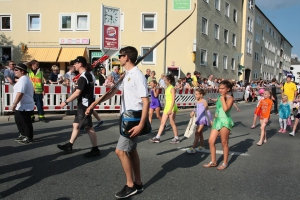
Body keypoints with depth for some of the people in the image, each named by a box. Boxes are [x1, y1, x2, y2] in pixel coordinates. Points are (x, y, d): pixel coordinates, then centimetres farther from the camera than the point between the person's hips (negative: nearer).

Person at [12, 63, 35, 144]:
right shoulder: (24, 79, 17)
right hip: (22, 106, 11)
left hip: (24, 106, -11)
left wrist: (14, 104, -26)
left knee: (25, 123, 0)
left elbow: (20, 93, -29)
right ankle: (23, 135, 34)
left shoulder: (23, 80, -19)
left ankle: (29, 138, 11)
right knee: (20, 121, 21)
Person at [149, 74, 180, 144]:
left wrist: (170, 109, -24)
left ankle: (176, 138, 12)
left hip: (171, 107, -9)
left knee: (172, 123, -1)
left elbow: (173, 100, -18)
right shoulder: (167, 88, 13)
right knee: (162, 122, 7)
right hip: (166, 107, 9)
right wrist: (167, 108, 18)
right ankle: (157, 137, 10)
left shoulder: (172, 88, -12)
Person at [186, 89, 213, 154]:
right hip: (198, 119, 8)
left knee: (197, 133, -12)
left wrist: (211, 120, -2)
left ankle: (193, 148, -12)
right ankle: (202, 146, 26)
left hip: (202, 119, -8)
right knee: (200, 133, 14)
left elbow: (207, 111, -7)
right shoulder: (197, 101, 5)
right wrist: (193, 111, 2)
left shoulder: (204, 101, -14)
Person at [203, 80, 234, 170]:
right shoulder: (220, 97, 13)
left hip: (225, 121, -8)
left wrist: (223, 98, -20)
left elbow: (226, 108, -28)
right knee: (211, 141, 4)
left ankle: (225, 163, 18)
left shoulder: (230, 98, -10)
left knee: (224, 143, 3)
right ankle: (213, 161, 17)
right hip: (217, 120, 8)